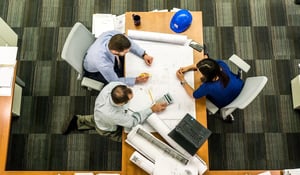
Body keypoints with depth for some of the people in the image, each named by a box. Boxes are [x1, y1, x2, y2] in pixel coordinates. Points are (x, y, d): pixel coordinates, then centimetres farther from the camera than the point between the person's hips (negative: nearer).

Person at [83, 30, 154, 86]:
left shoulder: (114, 34, -34)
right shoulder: (103, 64, -46)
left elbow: (129, 43, -11)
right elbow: (115, 81, -26)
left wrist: (144, 54, -18)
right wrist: (136, 80, -27)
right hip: (95, 71, -6)